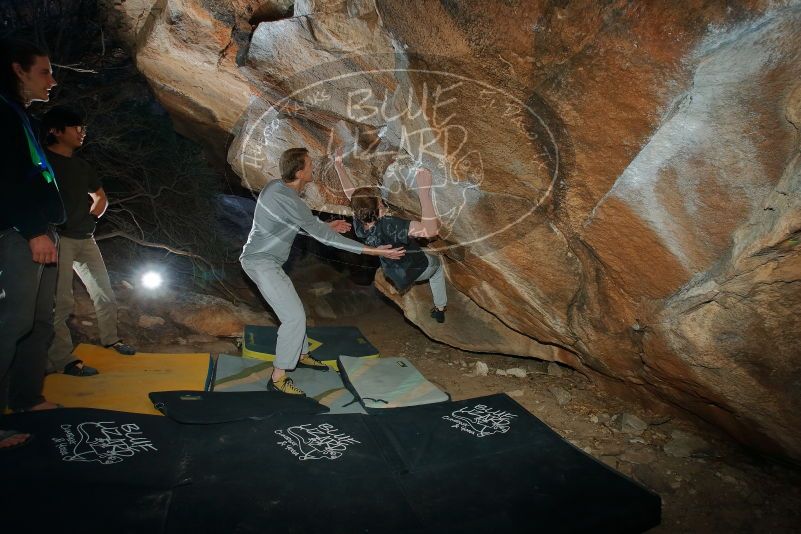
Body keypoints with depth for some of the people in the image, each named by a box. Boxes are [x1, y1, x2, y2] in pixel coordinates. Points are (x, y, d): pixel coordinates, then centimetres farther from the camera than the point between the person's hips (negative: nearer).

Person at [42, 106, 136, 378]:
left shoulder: (82, 166, 17)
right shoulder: (43, 160, -4)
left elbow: (100, 197, 29)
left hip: (85, 238, 8)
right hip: (58, 239, -8)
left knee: (105, 293, 13)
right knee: (61, 301, -11)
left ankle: (110, 339, 28)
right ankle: (61, 359, -9)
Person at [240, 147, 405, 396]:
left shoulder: (276, 186, 3)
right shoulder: (289, 200, -27)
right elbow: (324, 236, -26)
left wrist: (326, 225, 15)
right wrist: (374, 251, -25)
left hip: (263, 259, 10)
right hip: (261, 263, -10)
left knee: (294, 309, 20)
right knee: (294, 317, -12)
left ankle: (301, 355, 37)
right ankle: (278, 377, -4)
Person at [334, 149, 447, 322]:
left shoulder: (359, 224, -27)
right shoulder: (388, 225, -47)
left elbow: (351, 194, -10)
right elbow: (431, 230, -56)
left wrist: (339, 165, 0)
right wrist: (424, 190, -58)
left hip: (395, 273, 5)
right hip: (417, 268, -5)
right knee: (437, 265, 30)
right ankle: (440, 309, 45)